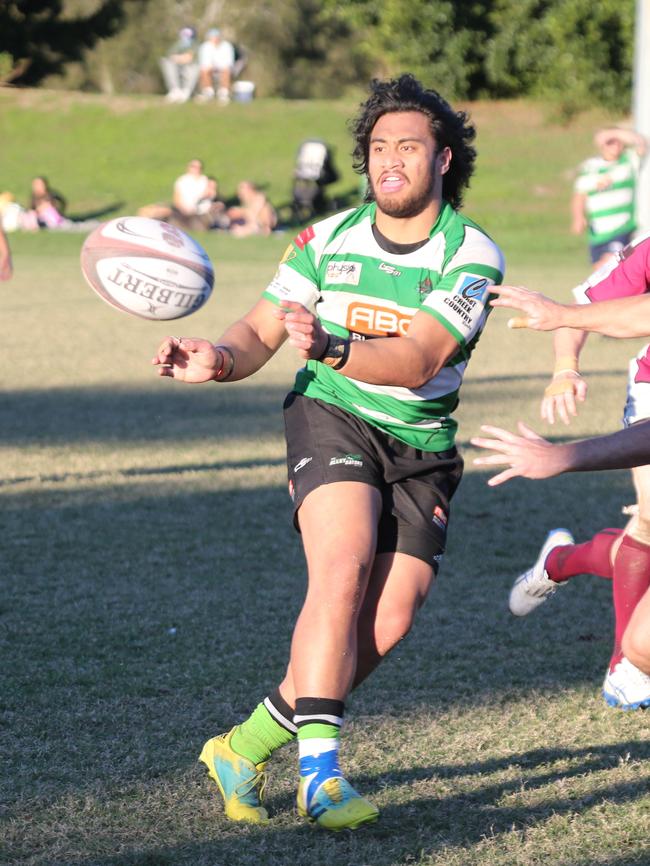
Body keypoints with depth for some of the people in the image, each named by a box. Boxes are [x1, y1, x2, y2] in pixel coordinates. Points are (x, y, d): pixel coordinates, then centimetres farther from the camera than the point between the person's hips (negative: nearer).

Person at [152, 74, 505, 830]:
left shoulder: (471, 254, -9)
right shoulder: (327, 240, 0)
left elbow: (417, 362, -21)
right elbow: (261, 331, 3)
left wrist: (332, 347, -38)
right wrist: (218, 359, -20)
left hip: (420, 445, 1)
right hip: (330, 415, -1)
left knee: (389, 618, -9)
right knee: (343, 571, -25)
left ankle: (246, 748, 4)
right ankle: (320, 774, -25)